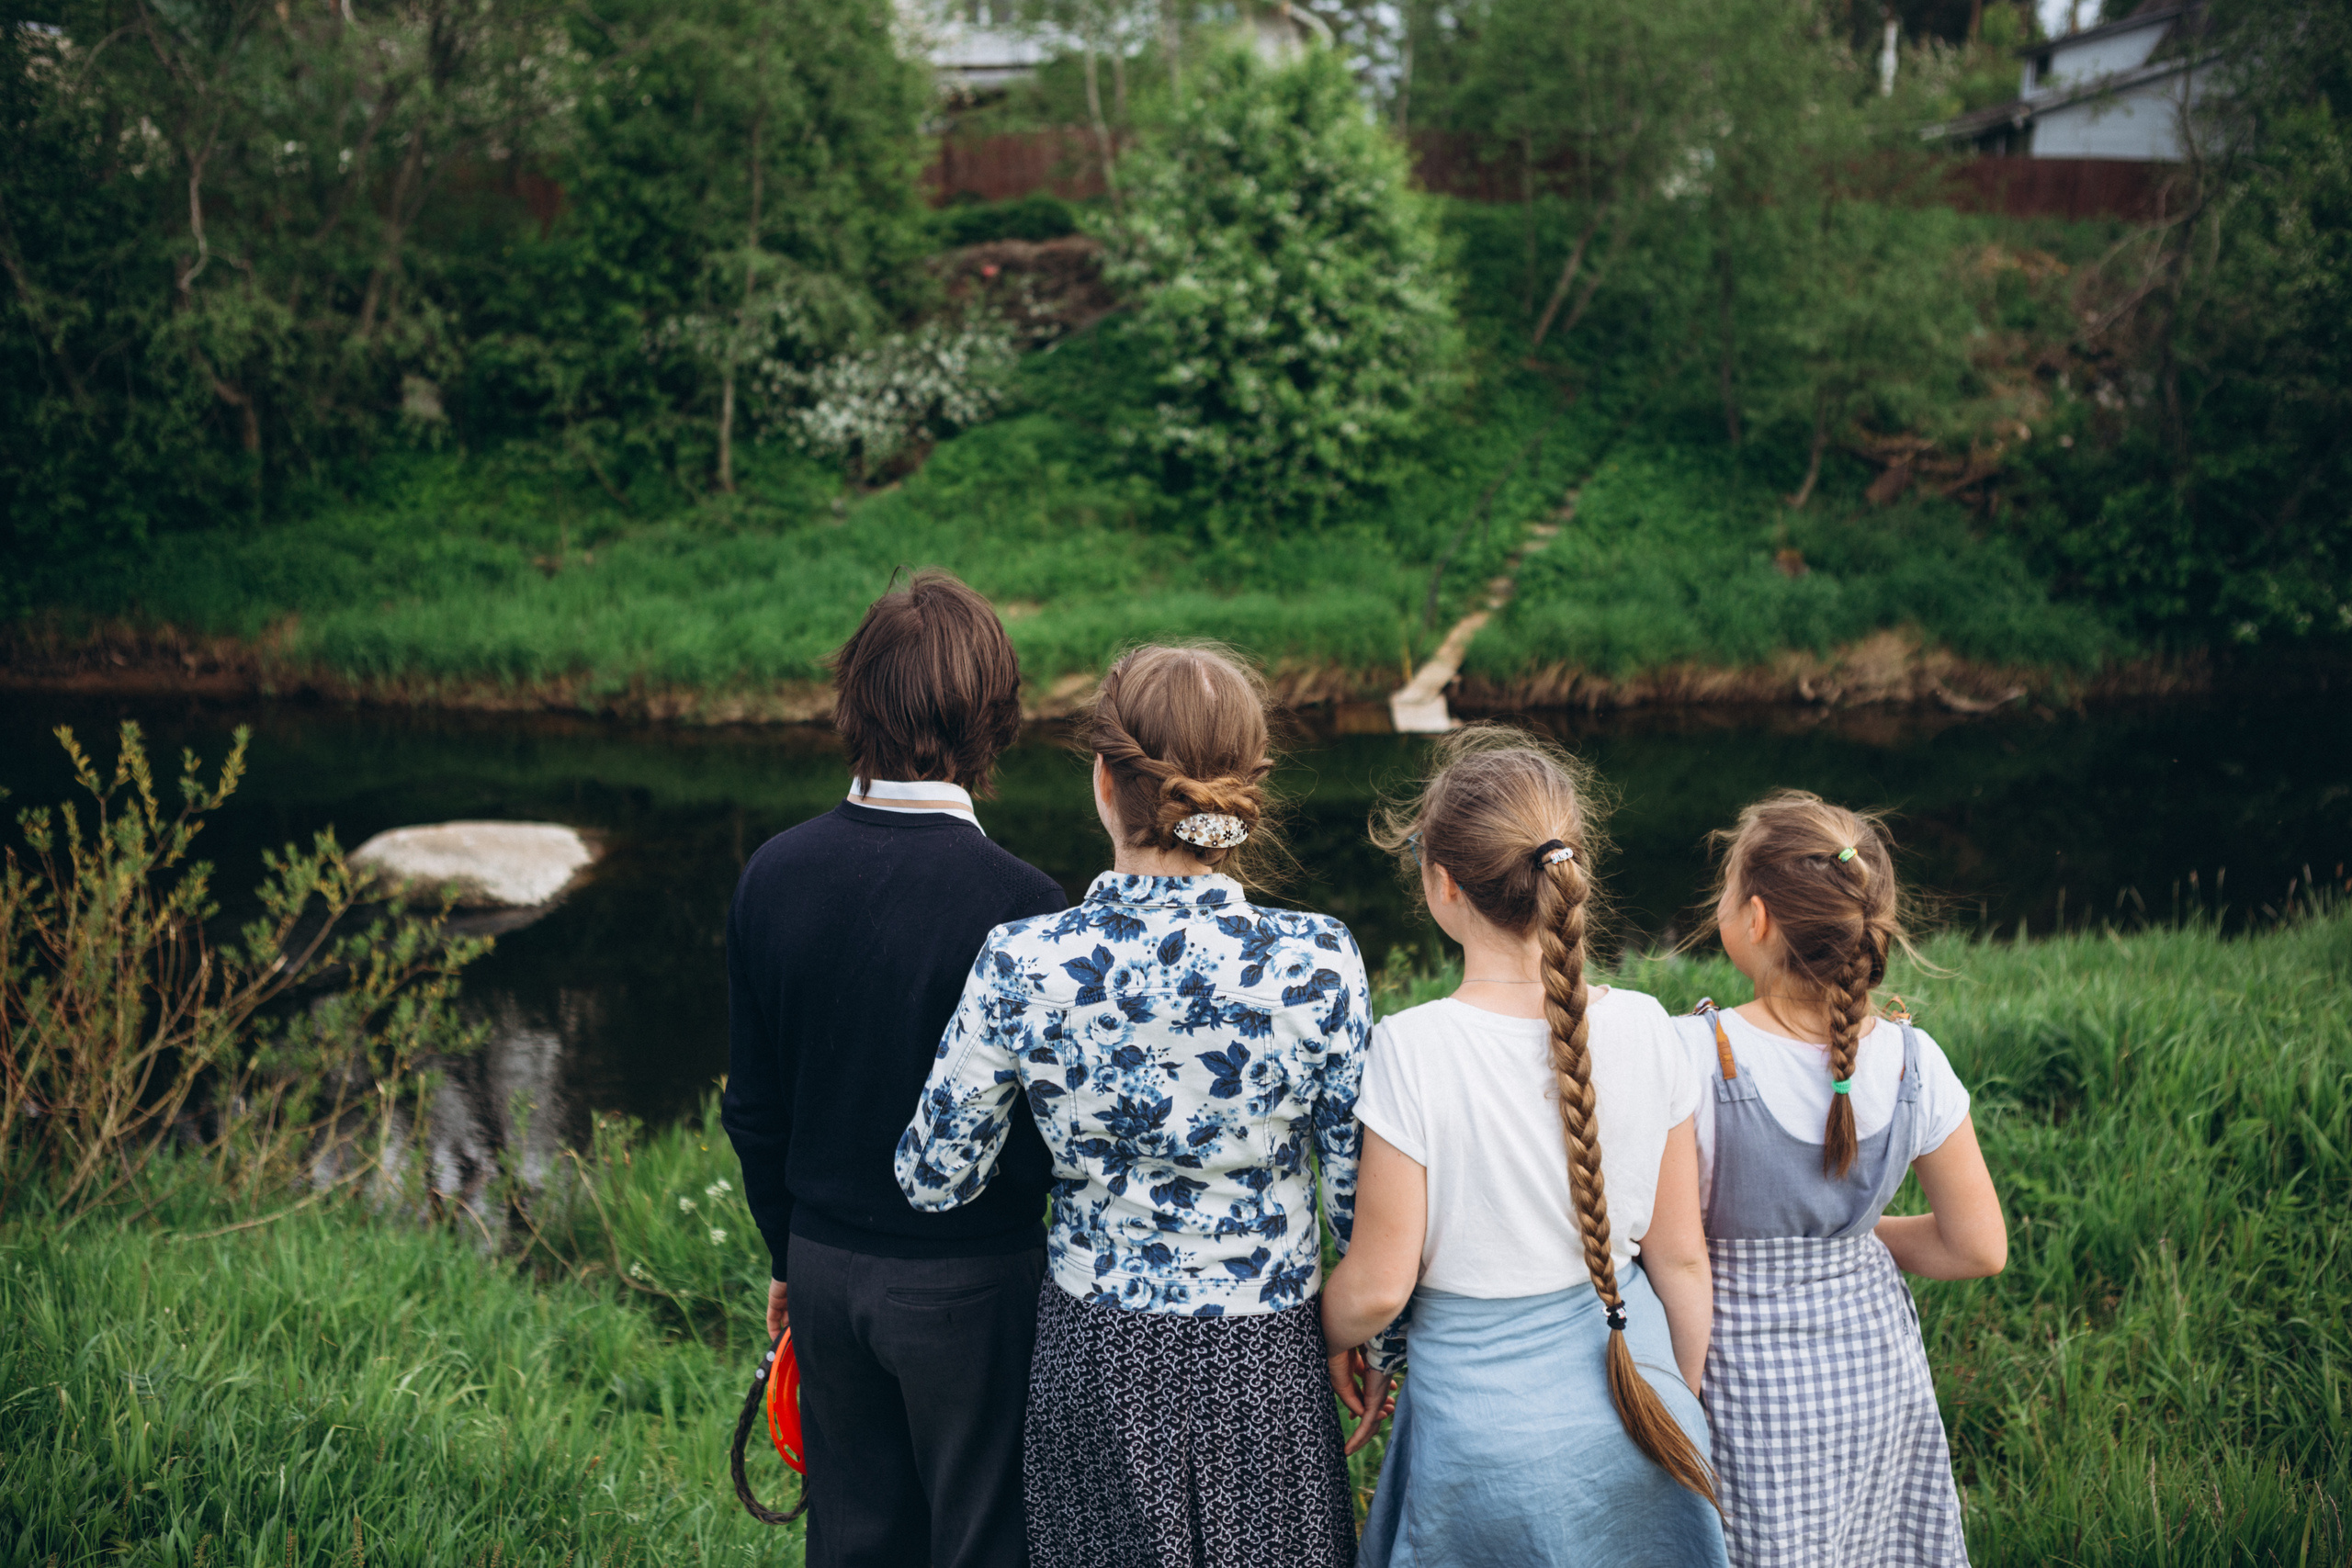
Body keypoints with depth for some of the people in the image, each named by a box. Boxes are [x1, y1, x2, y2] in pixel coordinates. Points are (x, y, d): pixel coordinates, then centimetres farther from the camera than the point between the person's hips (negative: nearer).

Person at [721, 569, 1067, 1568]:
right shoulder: (1018, 904, -21)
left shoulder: (773, 876, -6)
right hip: (967, 1285, -5)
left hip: (827, 1268, 5)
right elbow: (1051, 1135, -15)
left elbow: (752, 1107, 4)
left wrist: (789, 1257, 16)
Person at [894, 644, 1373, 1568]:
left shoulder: (1022, 963, -17)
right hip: (1259, 1364, -1)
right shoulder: (1315, 963, -18)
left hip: (1090, 1358, 1)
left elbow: (935, 1178, -5)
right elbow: (1360, 1196, -9)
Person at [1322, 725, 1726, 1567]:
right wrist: (1684, 1405, 15)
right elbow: (1681, 1257, 0)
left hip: (1485, 1425, -3)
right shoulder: (1643, 1030, -9)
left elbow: (1378, 1285, -14)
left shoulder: (1415, 1049, -20)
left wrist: (1327, 1339, 8)